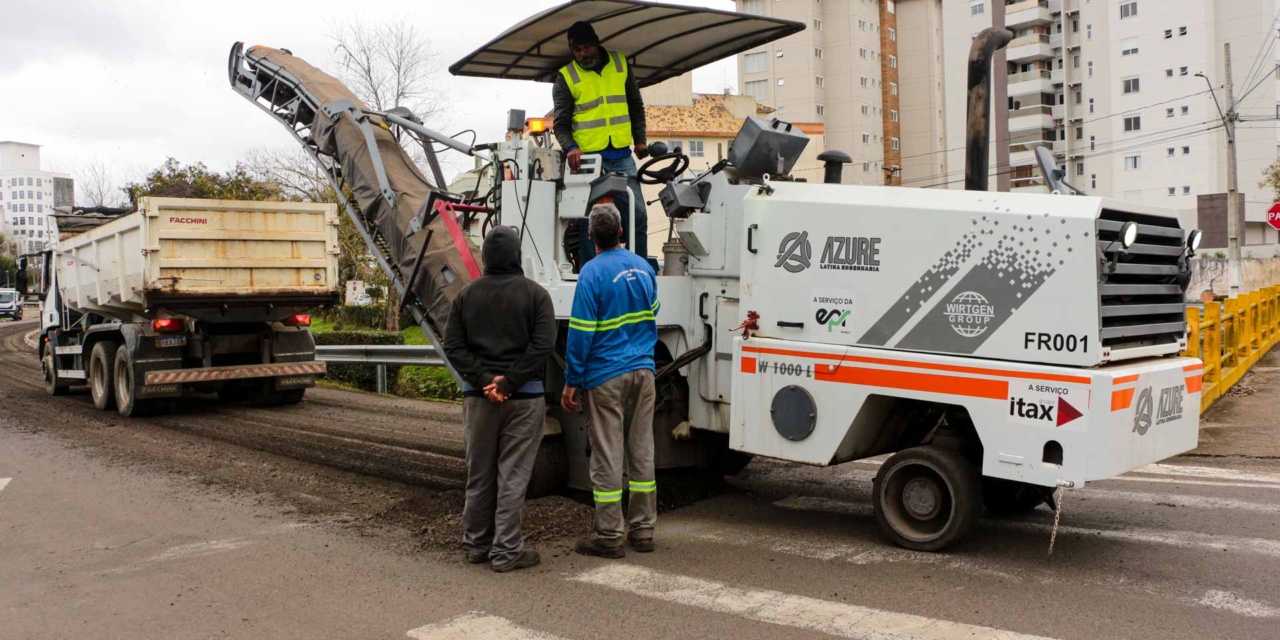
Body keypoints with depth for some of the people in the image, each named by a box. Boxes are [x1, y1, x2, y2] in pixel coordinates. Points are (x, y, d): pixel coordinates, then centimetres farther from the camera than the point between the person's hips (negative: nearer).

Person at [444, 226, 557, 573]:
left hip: (478, 396, 4)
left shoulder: (467, 295, 7)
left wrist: (483, 379, -8)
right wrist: (509, 382, -14)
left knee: (479, 474, 14)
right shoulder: (535, 294, -3)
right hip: (524, 398, -3)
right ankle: (506, 551, 4)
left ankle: (476, 544, 24)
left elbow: (453, 345, 0)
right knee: (512, 476, 1)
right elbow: (543, 344, -14)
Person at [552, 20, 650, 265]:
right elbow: (561, 123, -3)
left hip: (622, 156, 3)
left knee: (638, 215, 2)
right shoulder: (566, 77, 1)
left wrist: (640, 140, 10)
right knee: (590, 222, -3)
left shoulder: (620, 63, 10)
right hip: (588, 158, -3)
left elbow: (636, 106, 18)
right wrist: (570, 148, -22)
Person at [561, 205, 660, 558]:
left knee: (607, 457, 1)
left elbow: (581, 333, -14)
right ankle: (643, 530, 19)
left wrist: (572, 382, -7)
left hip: (606, 376, -6)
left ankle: (609, 536, 7)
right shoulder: (644, 267, 6)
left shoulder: (593, 273, -13)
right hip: (643, 371, 6)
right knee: (641, 452, 11)